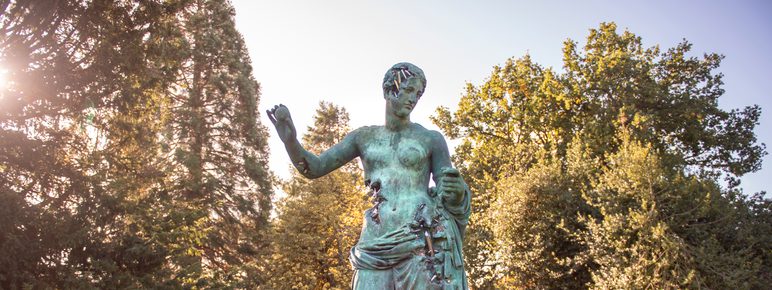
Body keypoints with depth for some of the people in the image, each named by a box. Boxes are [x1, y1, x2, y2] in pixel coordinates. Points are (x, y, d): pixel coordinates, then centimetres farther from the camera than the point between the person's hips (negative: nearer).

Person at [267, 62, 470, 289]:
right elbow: (313, 168, 10)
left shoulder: (431, 139, 9)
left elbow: (448, 196, 7)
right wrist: (290, 139, -10)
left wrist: (458, 191, -19)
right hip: (377, 245, 3)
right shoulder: (364, 137, 15)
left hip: (423, 241, -2)